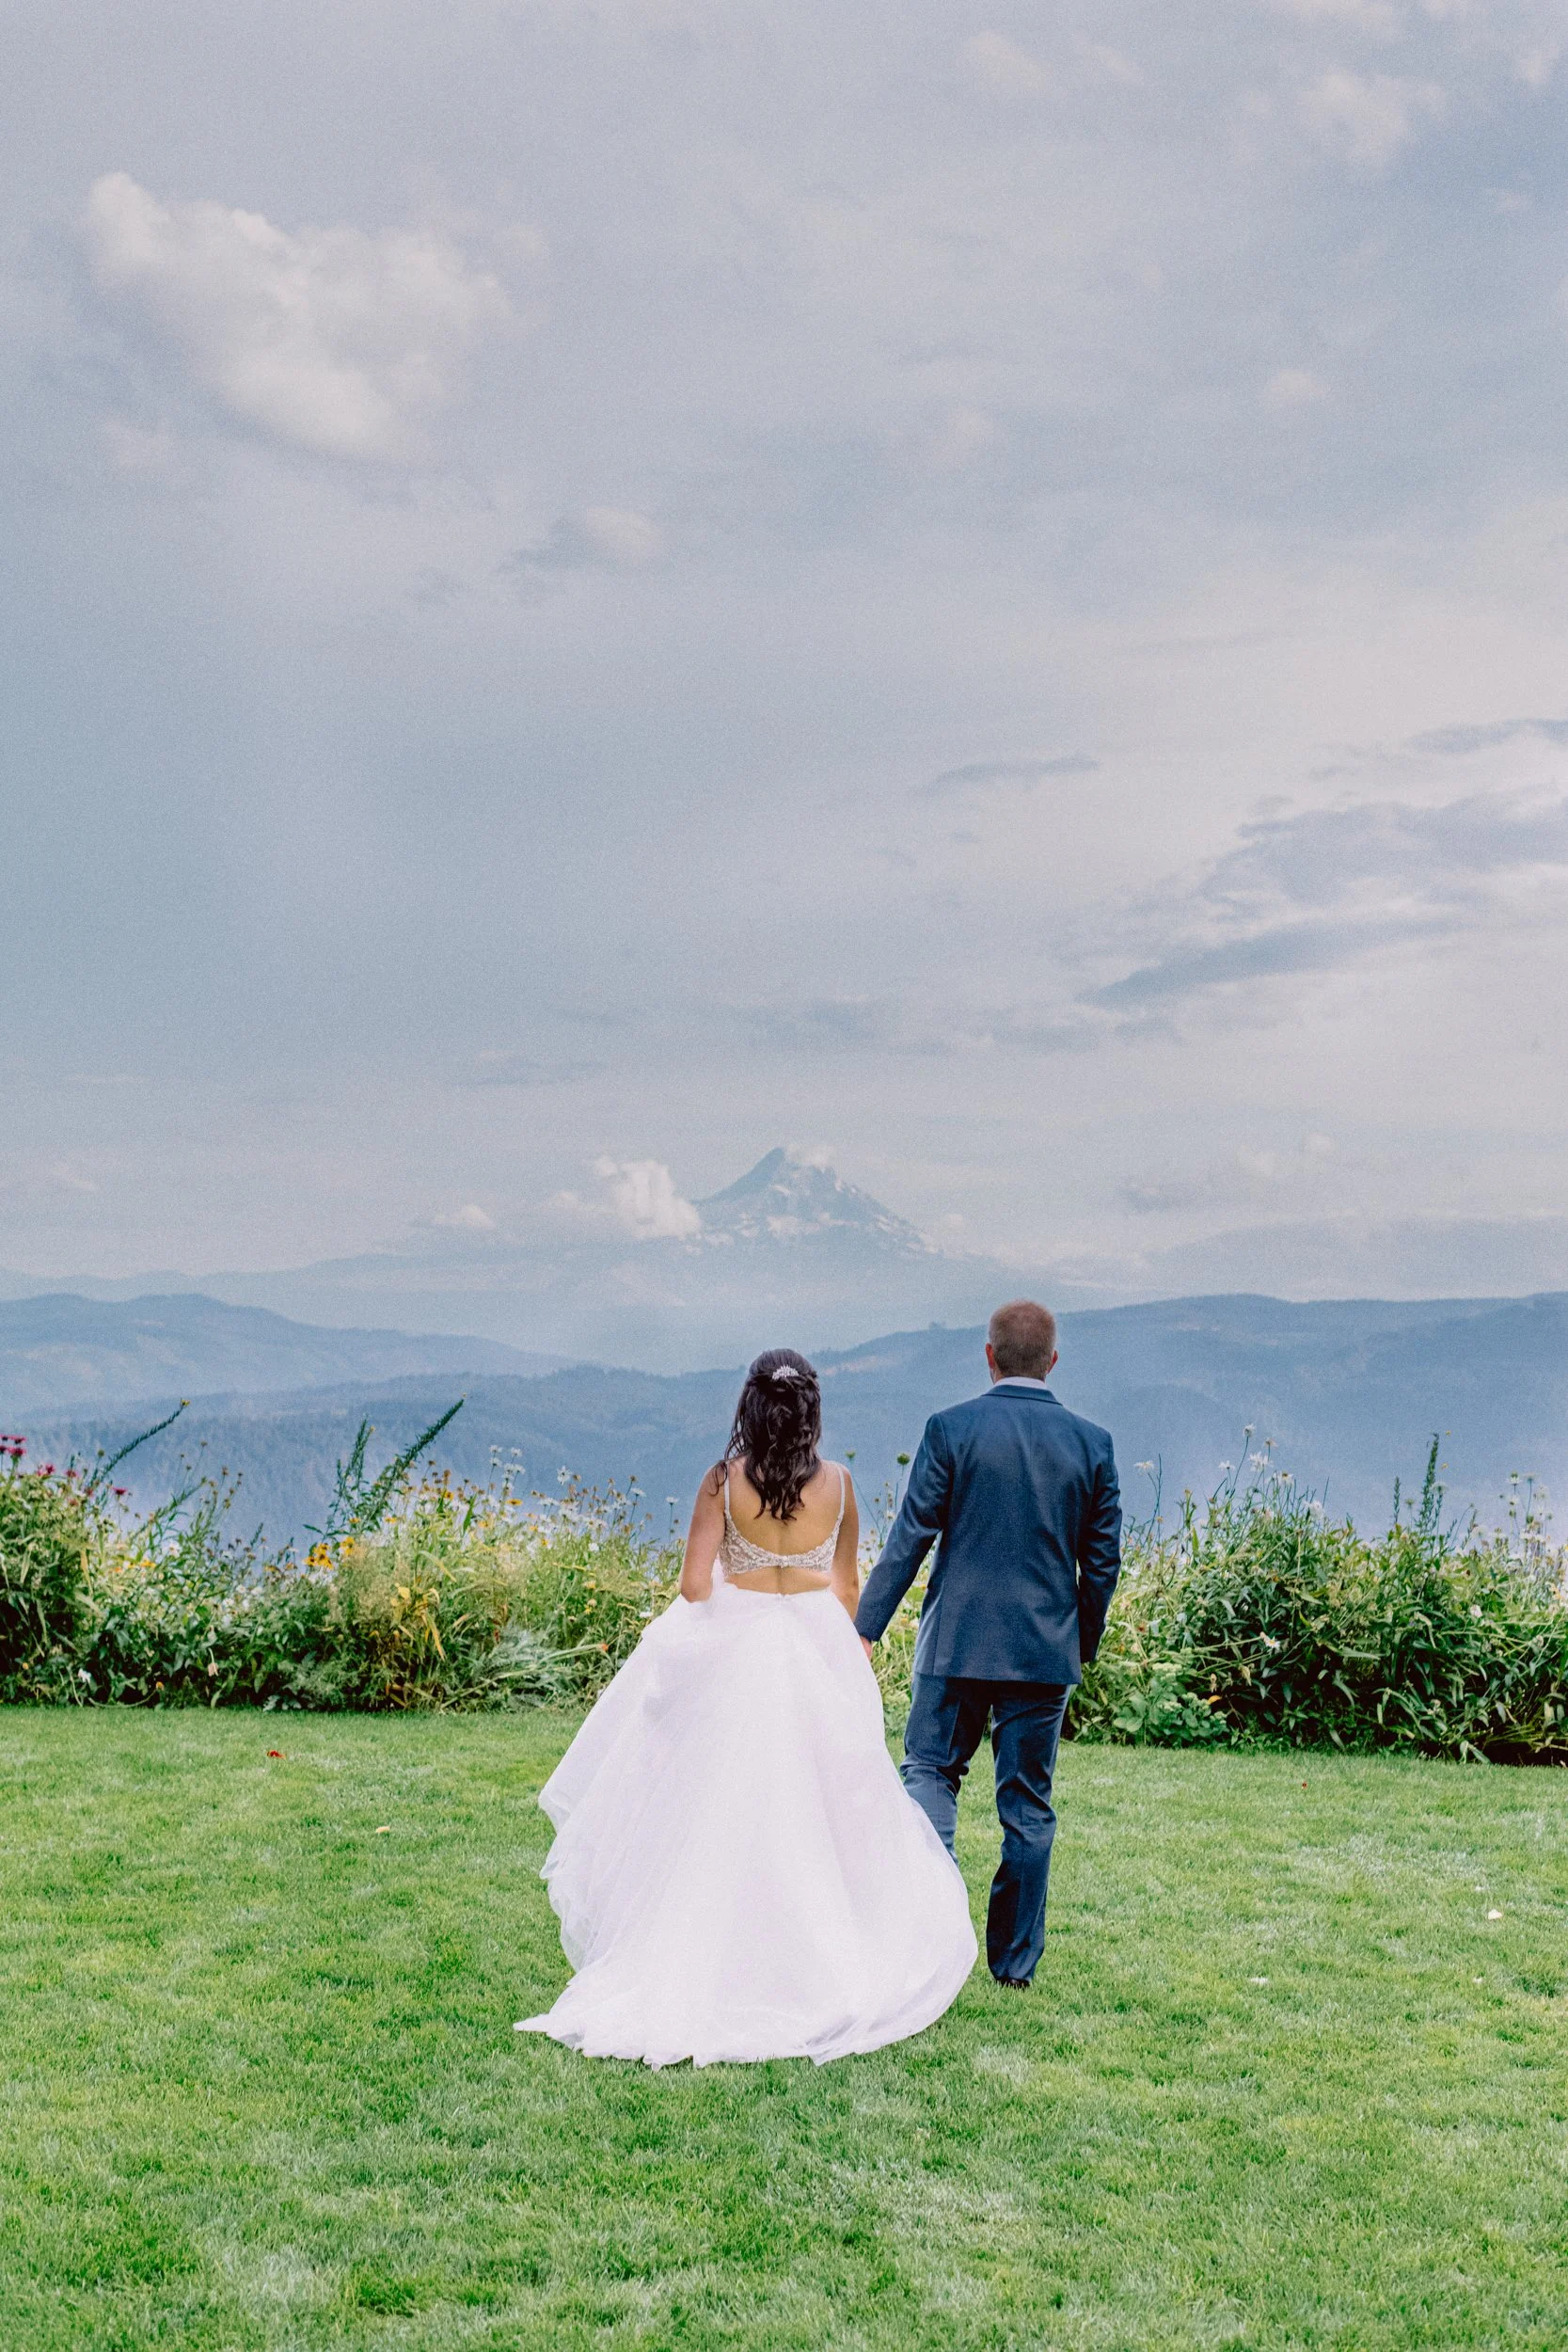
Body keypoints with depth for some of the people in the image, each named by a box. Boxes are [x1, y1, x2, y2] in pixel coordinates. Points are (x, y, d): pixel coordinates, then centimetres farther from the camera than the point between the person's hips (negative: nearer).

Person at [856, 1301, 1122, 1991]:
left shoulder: (951, 1429, -7)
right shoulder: (1091, 1443, 1)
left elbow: (910, 1537, -7)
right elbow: (1102, 1561, 4)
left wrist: (866, 1627, -3)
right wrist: (1083, 1646, 17)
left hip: (958, 1642, -2)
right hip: (1047, 1650, 2)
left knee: (930, 1775, 11)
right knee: (1028, 1805, 10)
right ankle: (1015, 1962, 16)